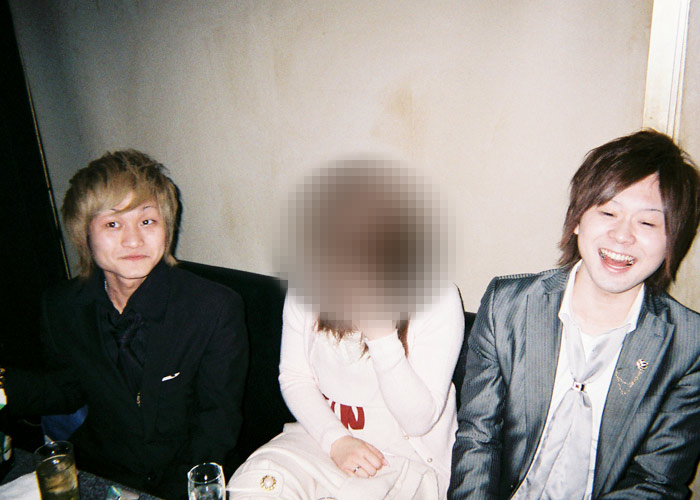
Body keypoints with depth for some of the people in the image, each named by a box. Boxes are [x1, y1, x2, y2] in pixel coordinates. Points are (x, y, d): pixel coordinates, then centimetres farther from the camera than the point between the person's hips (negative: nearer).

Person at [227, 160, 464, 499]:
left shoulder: (440, 301, -16)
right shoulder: (307, 285, -4)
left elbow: (419, 420, -16)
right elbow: (293, 376, 1)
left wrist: (382, 334, -29)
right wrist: (335, 440, -14)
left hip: (407, 455, -2)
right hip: (322, 433, 3)